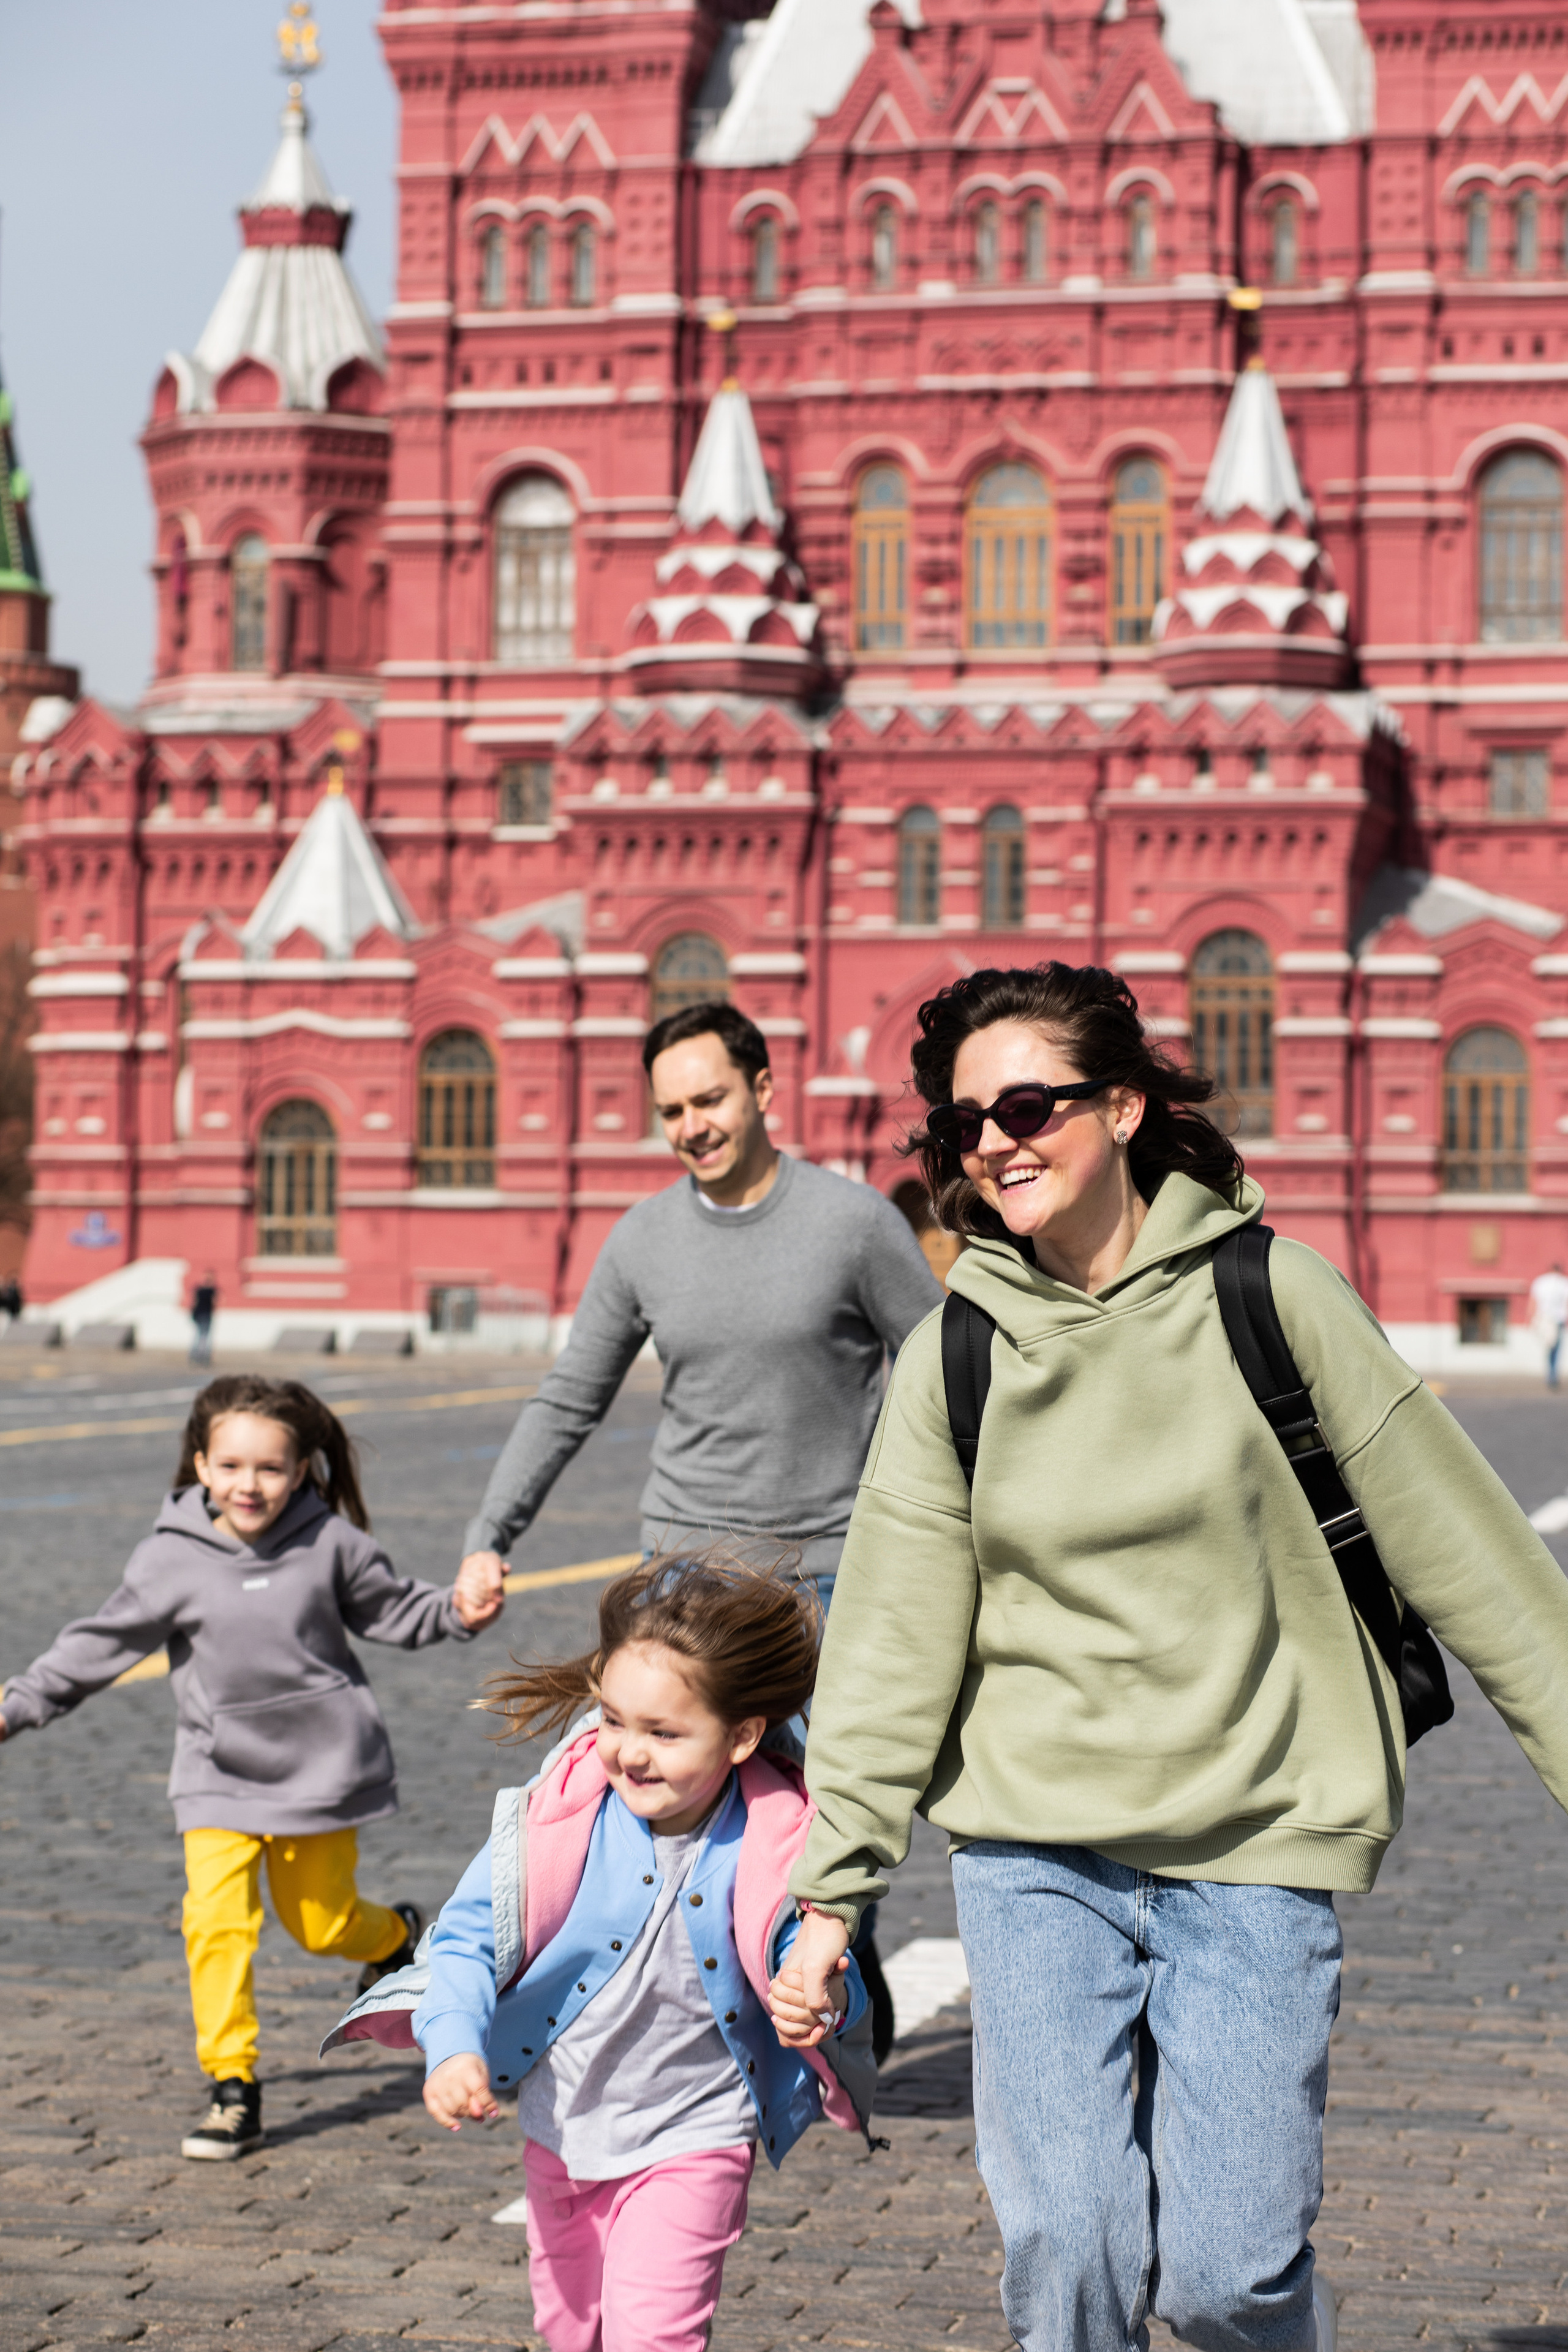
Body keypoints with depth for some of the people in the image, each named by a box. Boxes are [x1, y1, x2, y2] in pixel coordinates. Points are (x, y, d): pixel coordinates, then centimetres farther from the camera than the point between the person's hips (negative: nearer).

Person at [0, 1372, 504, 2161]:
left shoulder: (330, 1544, -7)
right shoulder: (171, 1560, -8)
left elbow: (393, 1610, 7)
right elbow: (103, 1644, -1)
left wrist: (458, 1612, -10)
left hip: (322, 1767, 0)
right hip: (222, 1772, 0)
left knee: (322, 1922, 11)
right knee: (216, 1918, -15)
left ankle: (397, 1935, 47)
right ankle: (233, 2086, -5)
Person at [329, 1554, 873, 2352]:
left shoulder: (781, 1845, -20)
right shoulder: (562, 1810, -18)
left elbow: (815, 1959, -7)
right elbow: (470, 1935, -10)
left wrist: (826, 2004, -31)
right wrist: (454, 2047, -25)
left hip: (690, 2137, -3)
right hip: (561, 2127, 3)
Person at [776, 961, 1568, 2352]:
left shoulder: (1268, 1296, -3)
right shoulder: (955, 1354, 2)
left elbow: (1456, 1544, 1)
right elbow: (894, 1645, 3)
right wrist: (834, 1886, 0)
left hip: (1260, 1847, -1)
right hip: (1033, 1848, 2)